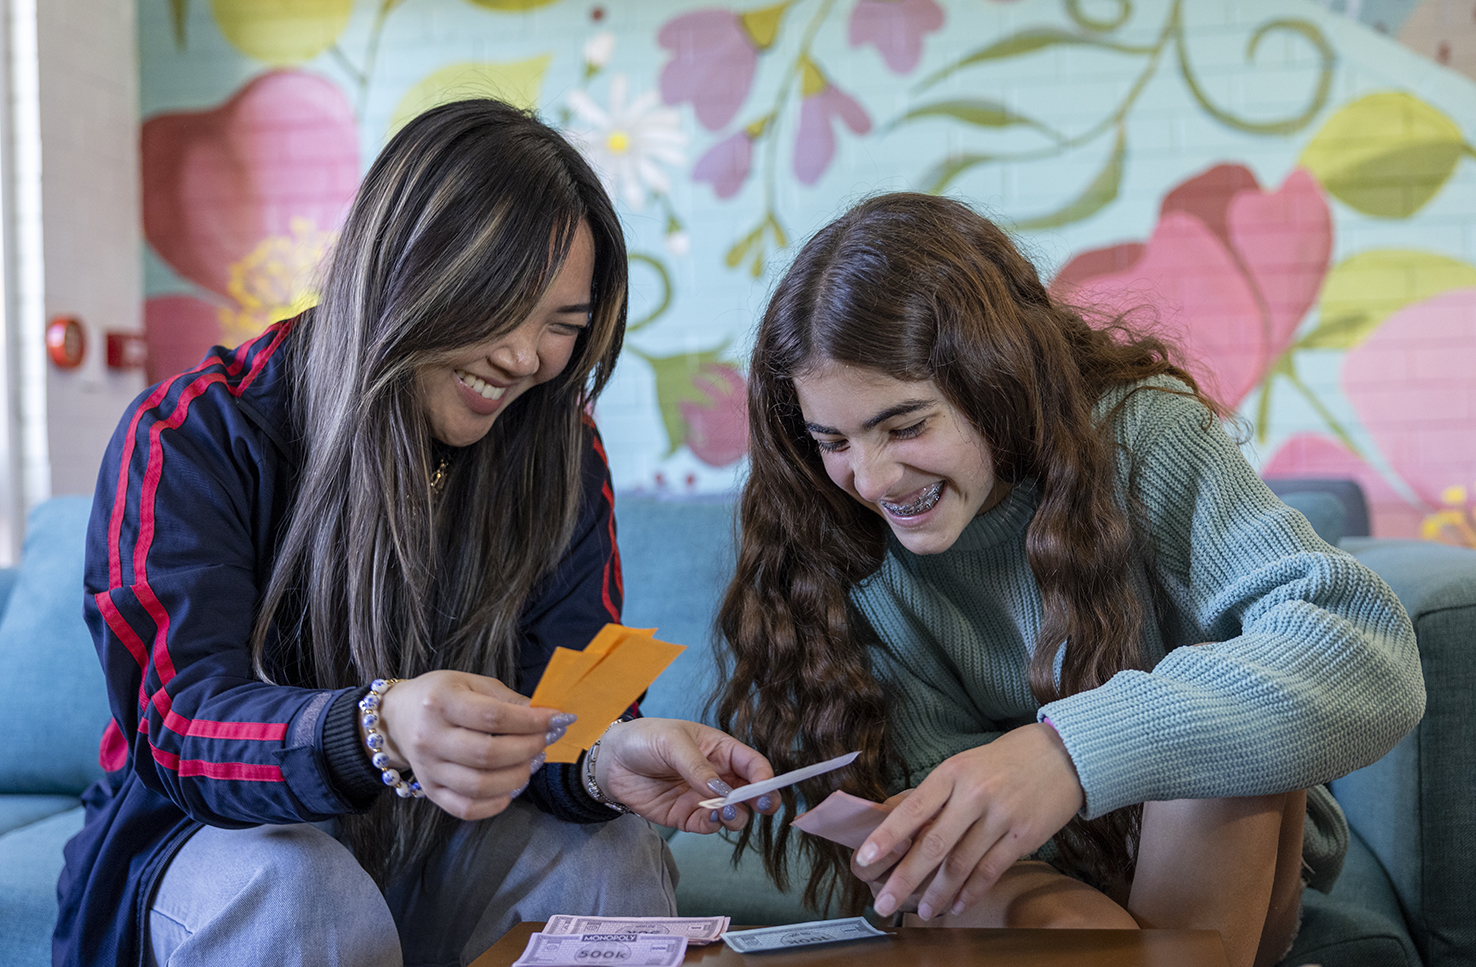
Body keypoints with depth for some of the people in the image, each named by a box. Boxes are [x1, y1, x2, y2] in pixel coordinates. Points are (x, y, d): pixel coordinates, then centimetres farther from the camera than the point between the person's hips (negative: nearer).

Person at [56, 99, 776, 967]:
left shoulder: (563, 457, -4)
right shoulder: (189, 439, -16)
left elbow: (560, 696, -10)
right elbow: (183, 722, -26)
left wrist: (607, 755, -36)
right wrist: (377, 729, -48)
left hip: (436, 842, 3)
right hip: (218, 838, -2)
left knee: (613, 855, -24)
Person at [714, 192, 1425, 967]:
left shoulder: (1133, 434, -20)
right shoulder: (837, 547, -11)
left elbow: (1373, 655, -33)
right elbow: (932, 771, -13)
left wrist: (1076, 746, -46)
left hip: (1222, 881, 1)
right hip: (1015, 876, -1)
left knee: (1228, 718, -30)